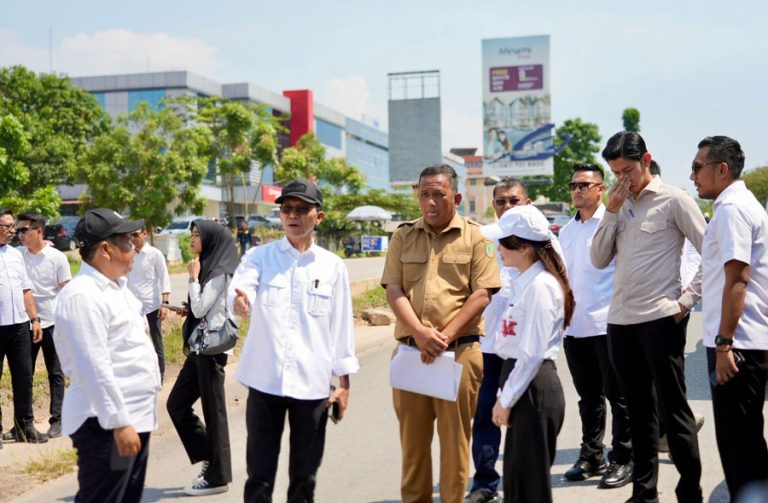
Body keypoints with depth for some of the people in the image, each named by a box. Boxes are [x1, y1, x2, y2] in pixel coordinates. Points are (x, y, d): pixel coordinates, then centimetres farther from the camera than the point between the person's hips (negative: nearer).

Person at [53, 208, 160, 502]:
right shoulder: (83, 296, -18)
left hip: (135, 416, 10)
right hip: (107, 423, -10)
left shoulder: (116, 286, 13)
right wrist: (119, 422, -23)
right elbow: (94, 369, -23)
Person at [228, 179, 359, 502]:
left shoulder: (333, 266, 4)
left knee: (304, 475, 11)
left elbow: (341, 326, 7)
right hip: (265, 381, -1)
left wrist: (344, 383, 6)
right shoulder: (260, 256, 1)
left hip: (313, 384, 1)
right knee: (259, 474, 4)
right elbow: (241, 287, -19)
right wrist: (240, 302, -43)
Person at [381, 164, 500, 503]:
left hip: (460, 351, -2)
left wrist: (445, 337, -13)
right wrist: (420, 333, -13)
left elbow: (482, 294, -4)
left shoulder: (474, 236, 3)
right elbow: (394, 290, 2)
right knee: (412, 437, 9)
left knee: (455, 437, 3)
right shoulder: (403, 236, 10)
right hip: (410, 350, 3)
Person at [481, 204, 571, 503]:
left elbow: (531, 353, -18)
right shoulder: (523, 282, 12)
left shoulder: (540, 285, -16)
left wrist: (506, 400, -14)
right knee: (515, 479, 15)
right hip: (520, 383, 9)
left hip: (535, 388, -9)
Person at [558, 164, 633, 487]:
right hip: (574, 326, 6)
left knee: (617, 396, 2)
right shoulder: (566, 231, 16)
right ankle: (591, 456, 24)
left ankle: (622, 459, 10)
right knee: (588, 396, 14)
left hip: (608, 324, -6)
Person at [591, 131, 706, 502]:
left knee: (673, 409, -1)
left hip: (660, 318, -6)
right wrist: (611, 211, -1)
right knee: (639, 411, 13)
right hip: (620, 320, 6)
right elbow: (599, 260, 7)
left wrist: (689, 298, -9)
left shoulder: (673, 200, -4)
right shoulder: (619, 204, 13)